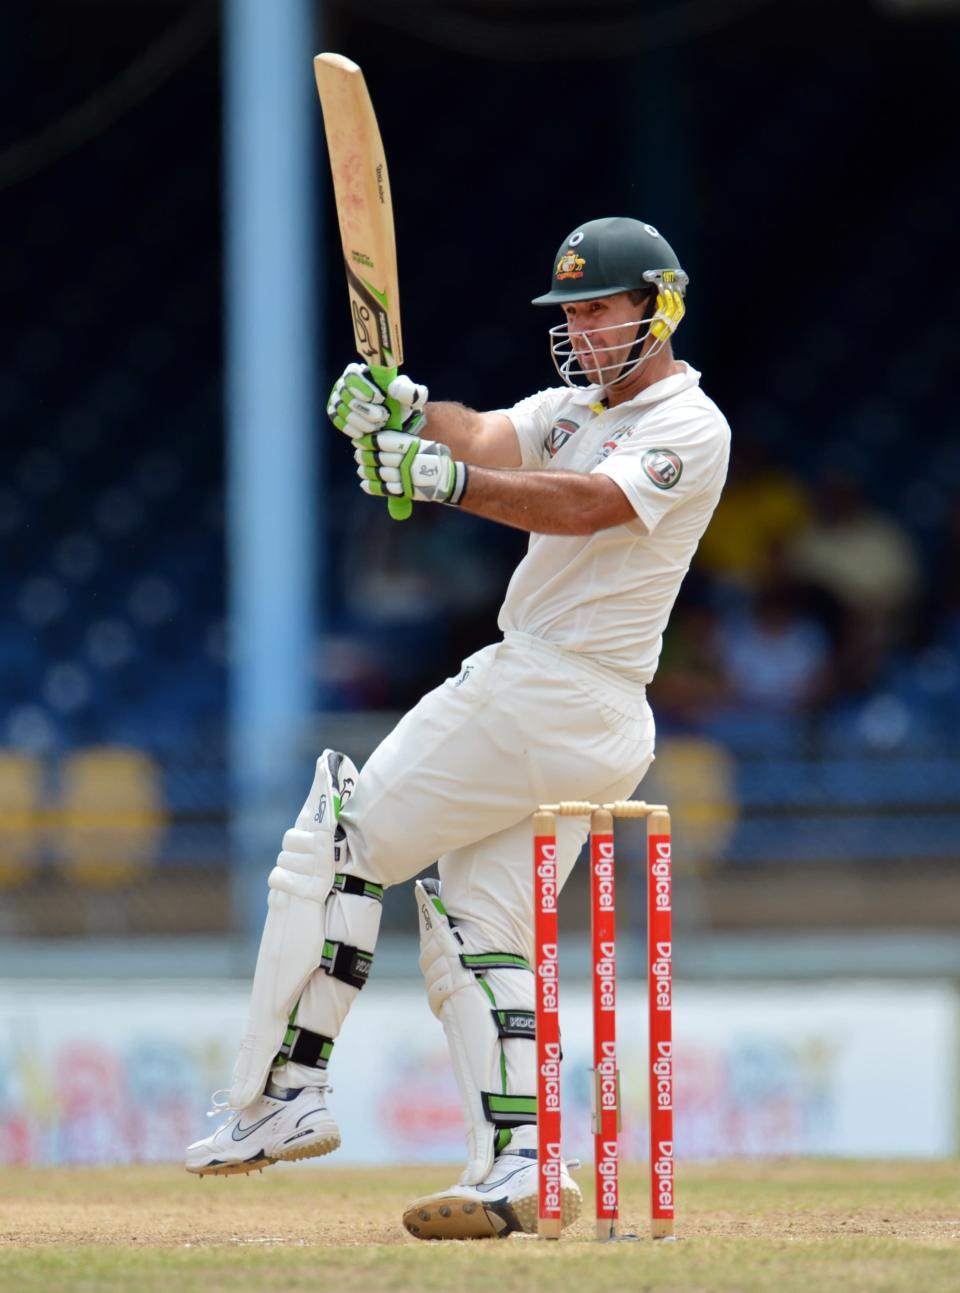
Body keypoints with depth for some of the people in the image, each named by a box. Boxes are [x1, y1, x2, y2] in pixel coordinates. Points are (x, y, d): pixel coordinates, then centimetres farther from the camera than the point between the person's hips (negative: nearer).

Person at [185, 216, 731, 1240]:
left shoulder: (689, 428, -9)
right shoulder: (575, 406, 18)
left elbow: (580, 506, -26)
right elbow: (488, 439, 1)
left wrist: (445, 480, -38)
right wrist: (407, 412, -21)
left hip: (541, 695, -9)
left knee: (340, 840, -6)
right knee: (474, 927, 7)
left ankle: (283, 1094, -8)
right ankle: (519, 1168, -2)